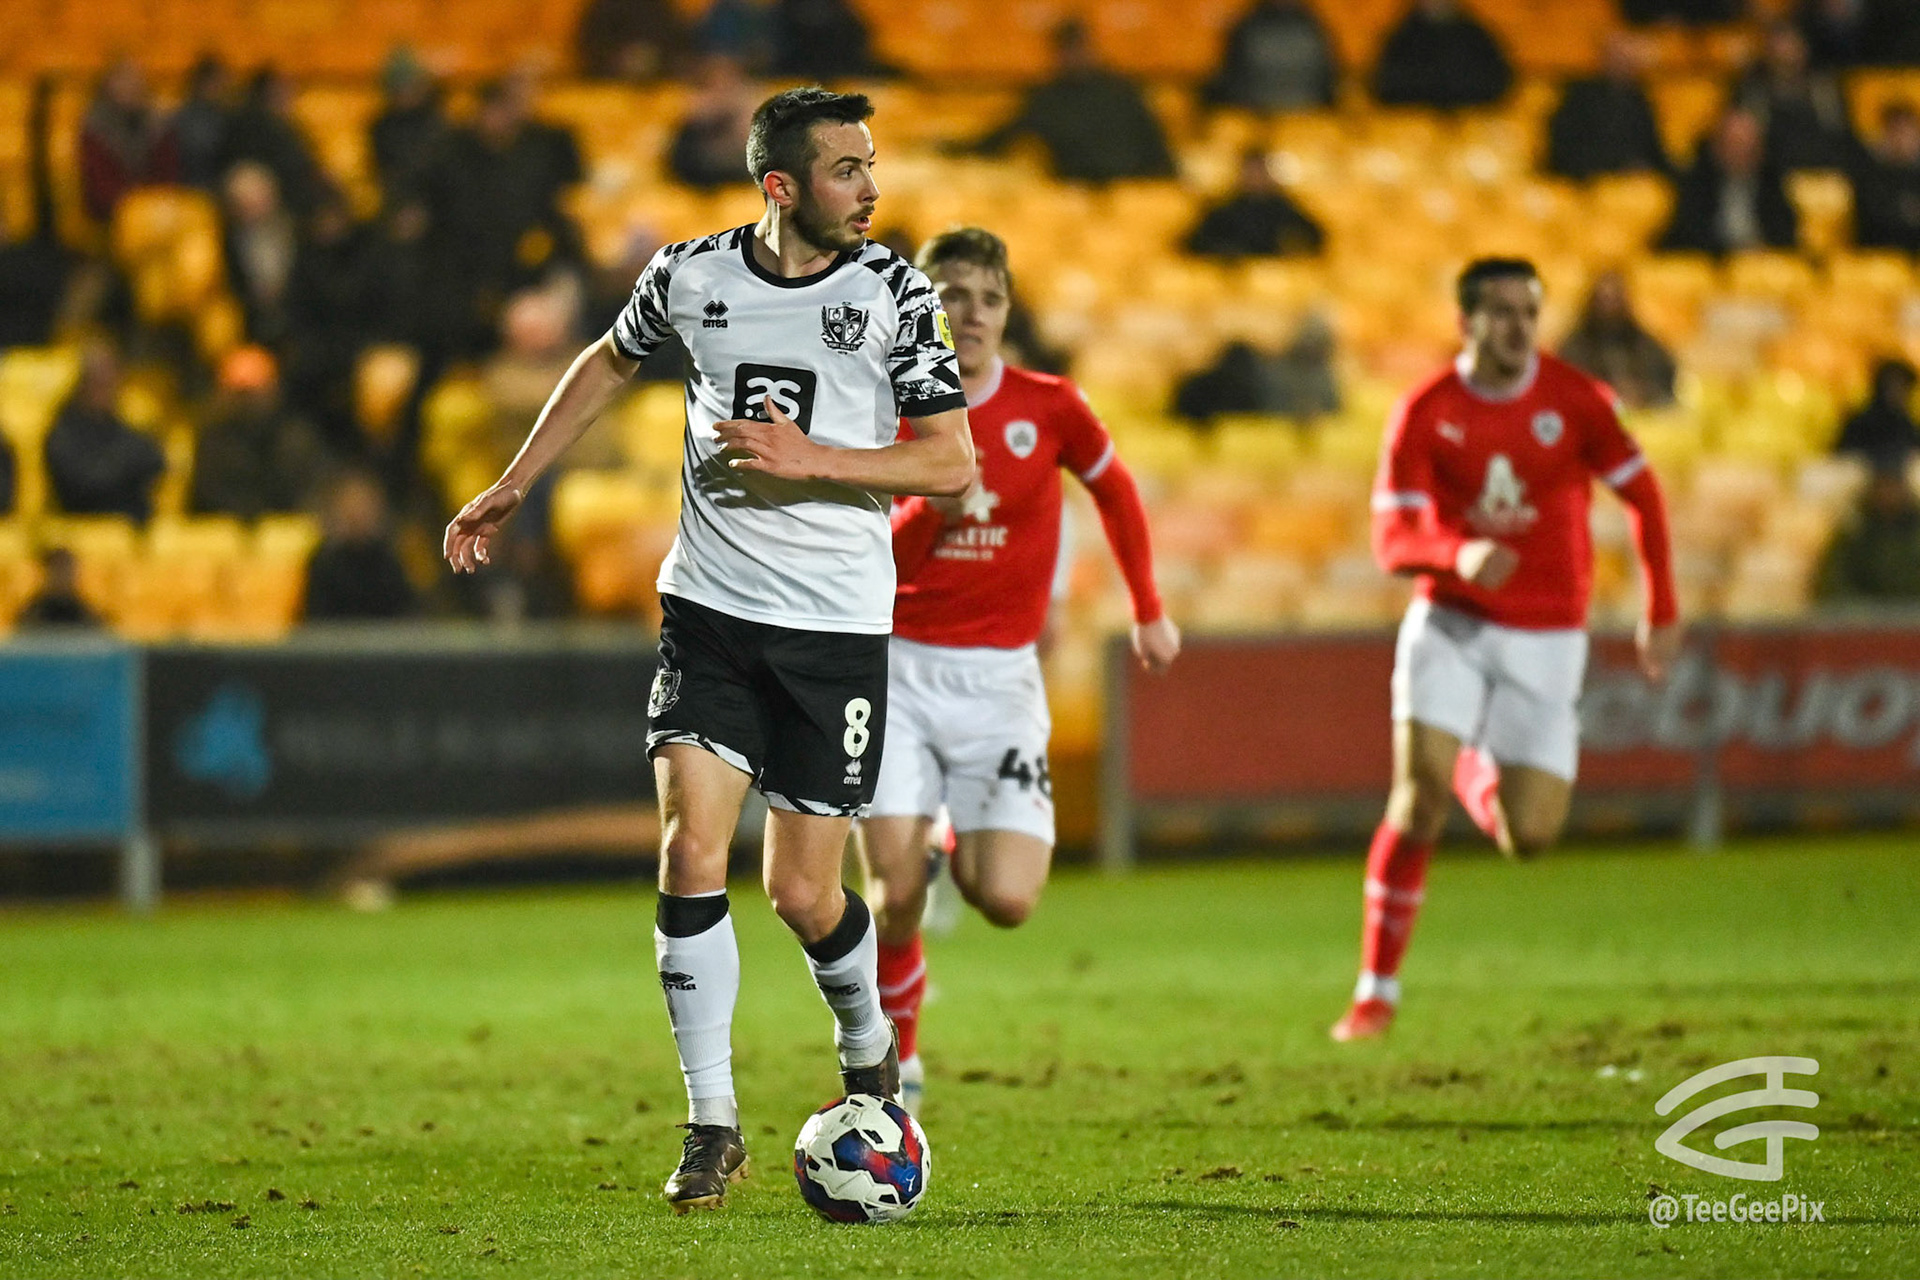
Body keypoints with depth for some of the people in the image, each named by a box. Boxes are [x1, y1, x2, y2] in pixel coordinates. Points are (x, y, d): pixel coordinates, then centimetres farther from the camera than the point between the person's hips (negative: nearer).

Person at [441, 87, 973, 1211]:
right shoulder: (691, 275, 0)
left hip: (838, 624, -2)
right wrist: (511, 489, 24)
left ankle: (871, 1057, 32)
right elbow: (612, 362, 21)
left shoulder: (893, 292, -6)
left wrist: (810, 457, -20)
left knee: (802, 896, 0)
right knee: (693, 853, -13)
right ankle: (714, 1128, -4)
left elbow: (952, 461, -8)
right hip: (710, 611, 2)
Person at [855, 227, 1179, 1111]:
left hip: (999, 679, 1)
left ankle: (966, 855, 25)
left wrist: (1148, 610, 24)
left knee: (1006, 900, -13)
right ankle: (897, 1061, 13)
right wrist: (929, 508, -23)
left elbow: (1115, 490, 18)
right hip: (899, 671, 0)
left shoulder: (1048, 407, -1)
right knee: (894, 895, -11)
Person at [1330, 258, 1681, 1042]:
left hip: (1545, 639, 1)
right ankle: (1377, 989, -6)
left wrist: (1662, 613, 4)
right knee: (1418, 792, -18)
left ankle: (1478, 772, 34)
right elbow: (1392, 539, -13)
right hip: (1451, 623, -1)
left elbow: (1641, 496, 4)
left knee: (1529, 837, -5)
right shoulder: (1424, 414, -8)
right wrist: (1458, 554, -35)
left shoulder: (1574, 400, -7)